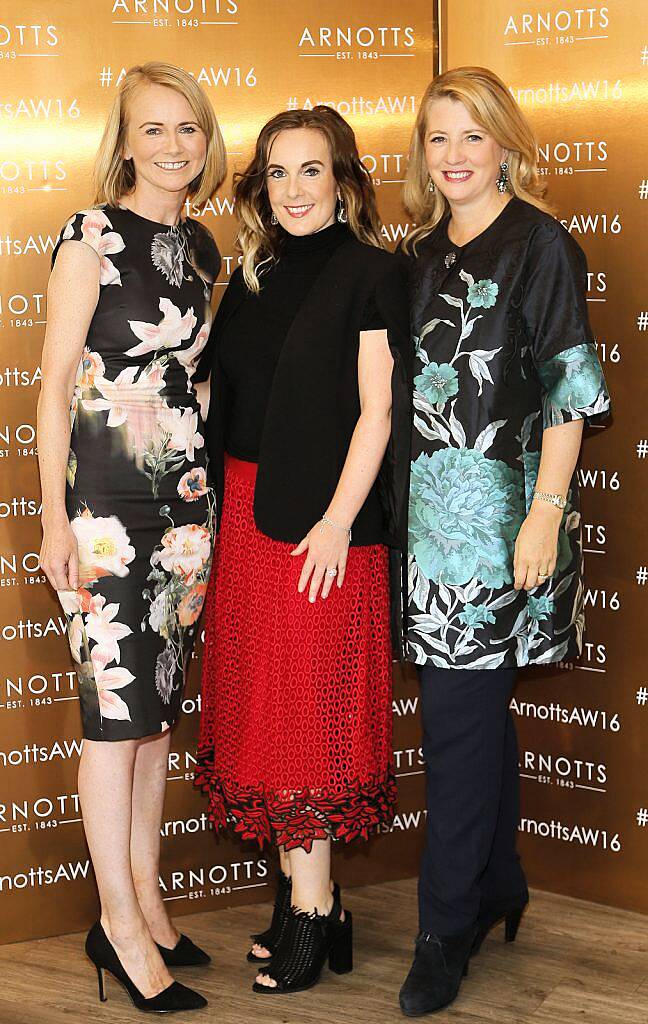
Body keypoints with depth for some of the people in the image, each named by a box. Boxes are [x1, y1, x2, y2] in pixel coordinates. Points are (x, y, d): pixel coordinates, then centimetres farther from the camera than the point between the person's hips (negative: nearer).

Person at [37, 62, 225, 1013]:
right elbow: (55, 382, -9)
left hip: (185, 493, 7)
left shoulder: (201, 247, 12)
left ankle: (146, 903, 22)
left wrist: (208, 486, 17)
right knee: (117, 706, -3)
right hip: (105, 496, -6)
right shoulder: (93, 238, -8)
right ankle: (120, 923, 7)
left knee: (159, 705, 11)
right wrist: (55, 516, -13)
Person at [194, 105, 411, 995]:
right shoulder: (255, 276, 13)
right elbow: (229, 399, 13)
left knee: (309, 704, -3)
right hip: (246, 512, 7)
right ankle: (300, 892, 20)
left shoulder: (371, 274, -5)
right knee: (261, 698, 9)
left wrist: (338, 521, -17)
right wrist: (224, 512, 7)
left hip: (320, 520, -7)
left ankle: (312, 911, 7)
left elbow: (376, 411, -10)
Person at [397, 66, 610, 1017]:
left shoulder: (540, 244, -5)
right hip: (428, 503, 6)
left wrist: (547, 512, -16)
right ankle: (499, 887, 29)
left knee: (459, 716, -5)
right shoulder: (425, 251, 14)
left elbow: (569, 389, -9)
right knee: (477, 706, 14)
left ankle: (447, 931, 6)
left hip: (500, 506, -6)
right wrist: (395, 502, 13)